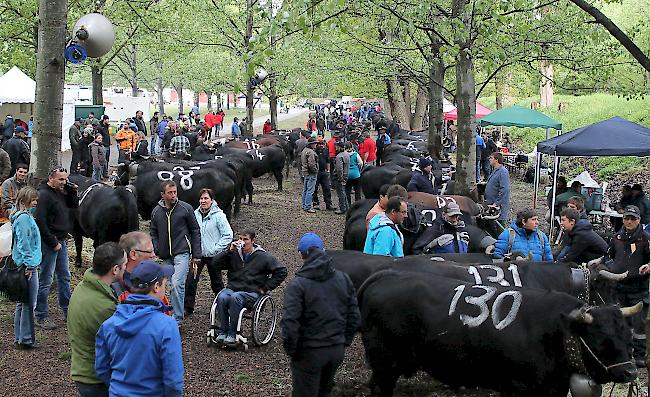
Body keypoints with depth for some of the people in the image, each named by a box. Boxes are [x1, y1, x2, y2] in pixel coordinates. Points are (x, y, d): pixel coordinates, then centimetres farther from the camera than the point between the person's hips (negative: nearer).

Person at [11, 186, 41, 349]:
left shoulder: (26, 215, 13)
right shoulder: (24, 218, -17)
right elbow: (24, 244, -21)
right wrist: (29, 265, -18)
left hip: (22, 265, 10)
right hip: (28, 266, -10)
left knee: (22, 303, 16)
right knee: (29, 304, -4)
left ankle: (20, 338, 23)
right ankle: (26, 339, 1)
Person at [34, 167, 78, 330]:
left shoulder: (61, 192, 9)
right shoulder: (44, 194, -17)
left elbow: (74, 205, 20)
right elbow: (40, 223, -22)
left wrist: (72, 190, 2)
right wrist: (53, 243, -19)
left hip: (61, 240, 9)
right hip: (49, 243, -9)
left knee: (64, 276, 16)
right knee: (45, 280, -2)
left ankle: (67, 310, 27)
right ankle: (41, 316, 5)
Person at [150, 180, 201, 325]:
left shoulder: (186, 208, -3)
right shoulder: (156, 211, 7)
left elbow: (195, 231, 3)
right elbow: (153, 233, 18)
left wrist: (197, 254, 0)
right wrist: (155, 250, 0)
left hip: (182, 253, -4)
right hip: (166, 256, 4)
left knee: (177, 283, -16)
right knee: (174, 285, 9)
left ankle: (177, 319, -13)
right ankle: (177, 314, 21)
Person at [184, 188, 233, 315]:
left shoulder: (219, 215, -12)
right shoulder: (195, 214, 1)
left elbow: (228, 235, -11)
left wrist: (215, 249, -14)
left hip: (213, 256, -3)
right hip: (198, 254, 3)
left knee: (216, 283, 11)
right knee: (191, 279, -8)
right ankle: (188, 307, 0)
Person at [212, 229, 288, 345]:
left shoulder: (263, 257, 1)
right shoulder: (234, 253, 10)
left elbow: (281, 272, 3)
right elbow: (217, 264, 3)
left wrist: (265, 288, -1)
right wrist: (229, 251, -8)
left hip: (251, 291, -3)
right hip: (232, 288, 3)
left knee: (235, 298, -35)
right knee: (222, 297, -30)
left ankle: (232, 334, -29)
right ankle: (222, 332, -21)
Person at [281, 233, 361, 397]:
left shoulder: (297, 285, -15)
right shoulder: (343, 279, 2)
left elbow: (290, 322, -20)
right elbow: (354, 317, 5)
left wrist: (290, 350, -7)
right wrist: (345, 341, 14)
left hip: (309, 352, -5)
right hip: (337, 350, 5)